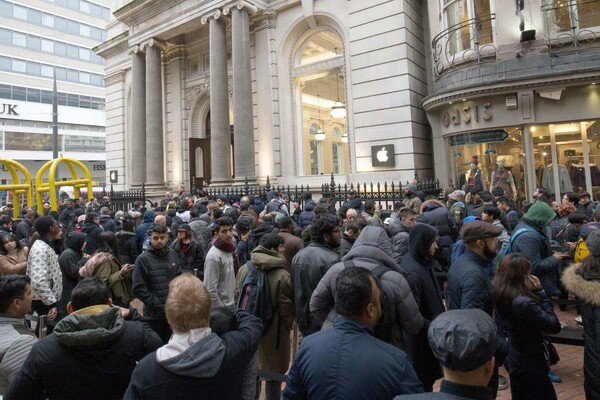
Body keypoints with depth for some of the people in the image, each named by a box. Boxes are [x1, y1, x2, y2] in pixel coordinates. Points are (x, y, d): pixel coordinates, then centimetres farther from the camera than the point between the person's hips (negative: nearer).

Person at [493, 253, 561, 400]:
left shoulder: (502, 295, -8)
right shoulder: (523, 303, -34)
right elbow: (554, 326, -23)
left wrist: (535, 292, -8)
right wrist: (540, 291, -21)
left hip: (514, 359, 8)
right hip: (529, 363, -8)